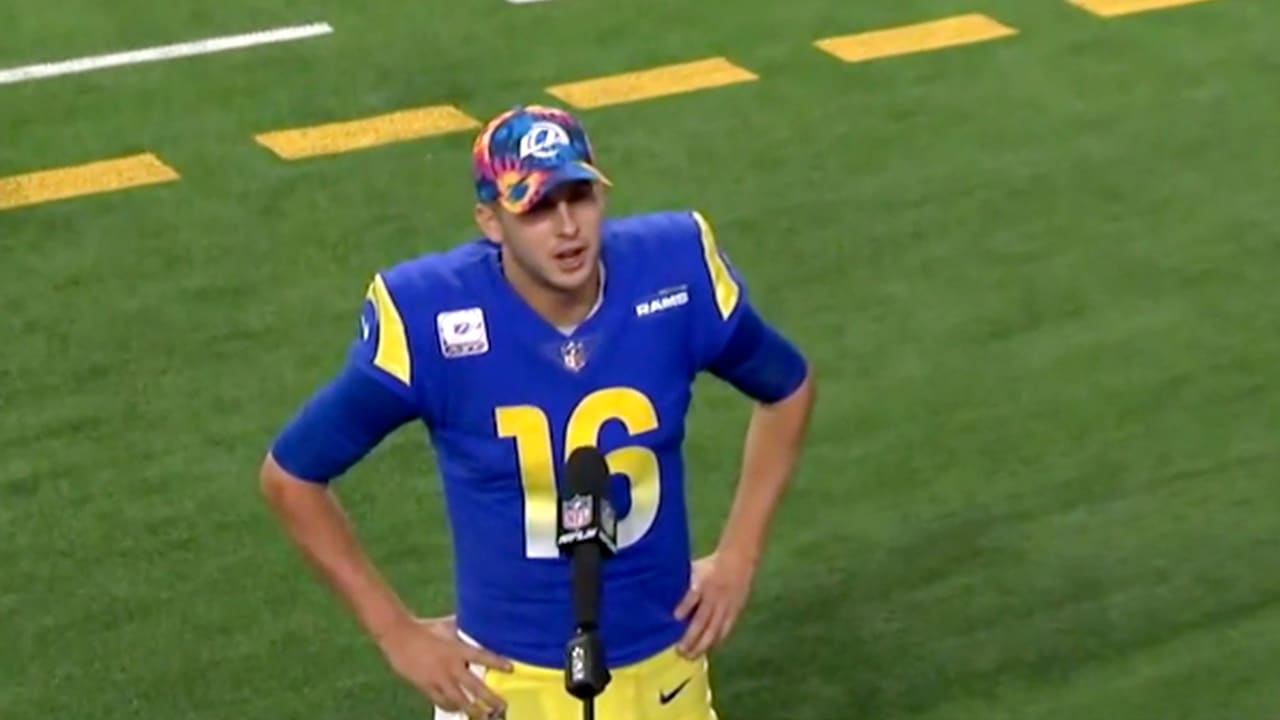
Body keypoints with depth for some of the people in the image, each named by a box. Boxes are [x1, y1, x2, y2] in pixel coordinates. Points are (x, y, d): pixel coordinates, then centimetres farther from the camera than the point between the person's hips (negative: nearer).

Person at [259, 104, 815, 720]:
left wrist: (739, 554, 2)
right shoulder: (432, 320, -21)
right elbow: (289, 475, -8)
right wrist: (396, 632, -8)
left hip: (662, 668, 3)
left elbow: (787, 388, 7)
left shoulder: (675, 275, -13)